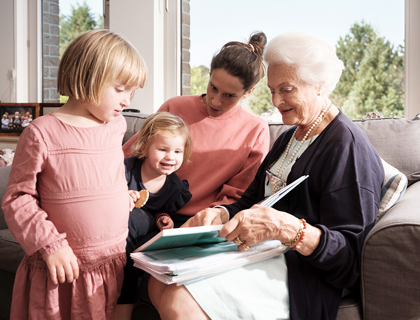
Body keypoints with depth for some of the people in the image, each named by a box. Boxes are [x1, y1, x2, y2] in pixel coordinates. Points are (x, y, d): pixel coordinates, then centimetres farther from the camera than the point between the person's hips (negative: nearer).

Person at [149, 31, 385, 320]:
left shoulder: (348, 146, -10)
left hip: (300, 273, -8)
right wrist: (221, 214, -5)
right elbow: (253, 200, 17)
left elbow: (351, 256, -17)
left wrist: (284, 227, -32)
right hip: (263, 252, 8)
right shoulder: (290, 137, 20)